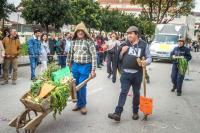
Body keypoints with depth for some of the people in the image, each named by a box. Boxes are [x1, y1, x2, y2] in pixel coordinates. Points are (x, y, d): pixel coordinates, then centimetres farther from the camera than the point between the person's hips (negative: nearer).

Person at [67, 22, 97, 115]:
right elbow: (70, 54, 14)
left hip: (85, 66, -5)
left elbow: (94, 55, -13)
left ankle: (83, 105, 20)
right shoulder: (74, 41, 6)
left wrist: (93, 70, -18)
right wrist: (68, 66, 14)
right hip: (75, 66, 5)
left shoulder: (89, 41, -10)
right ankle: (79, 103, 28)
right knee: (76, 86, 11)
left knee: (82, 86, 0)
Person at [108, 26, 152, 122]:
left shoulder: (144, 45, 0)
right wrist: (122, 52, -9)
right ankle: (117, 113, -10)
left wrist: (145, 62, -18)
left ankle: (135, 112, 28)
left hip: (137, 74, 0)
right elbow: (119, 59, 11)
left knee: (136, 93, 12)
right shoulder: (124, 44, 5)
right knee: (123, 92, -5)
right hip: (126, 73, 0)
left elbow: (149, 58, 4)